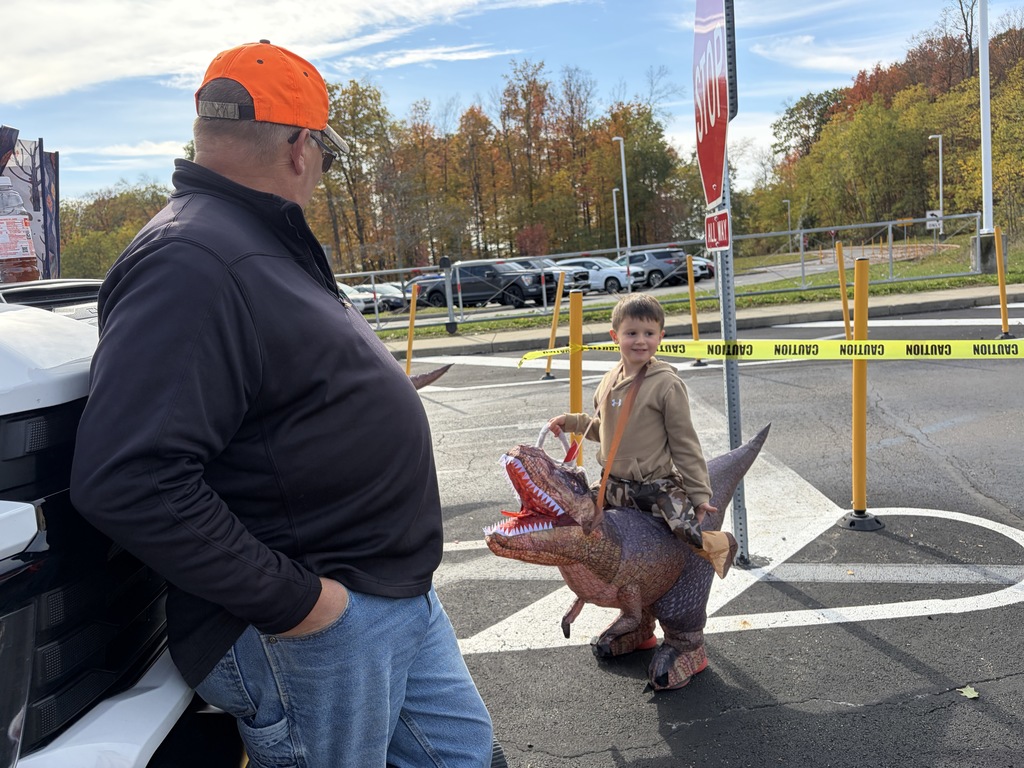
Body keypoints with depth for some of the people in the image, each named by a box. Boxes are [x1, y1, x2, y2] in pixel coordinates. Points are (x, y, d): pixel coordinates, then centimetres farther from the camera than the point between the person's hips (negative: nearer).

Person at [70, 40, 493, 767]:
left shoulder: (263, 245, 13)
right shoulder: (190, 263, -22)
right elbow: (128, 480, -31)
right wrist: (288, 599, -25)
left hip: (402, 591, 10)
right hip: (315, 624, -10)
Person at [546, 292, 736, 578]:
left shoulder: (667, 384, -14)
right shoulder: (610, 381, 5)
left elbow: (685, 443, -10)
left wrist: (699, 493, -9)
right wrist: (570, 421, 8)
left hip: (659, 485, -6)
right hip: (615, 484, 6)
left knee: (688, 530, -25)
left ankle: (718, 544, 10)